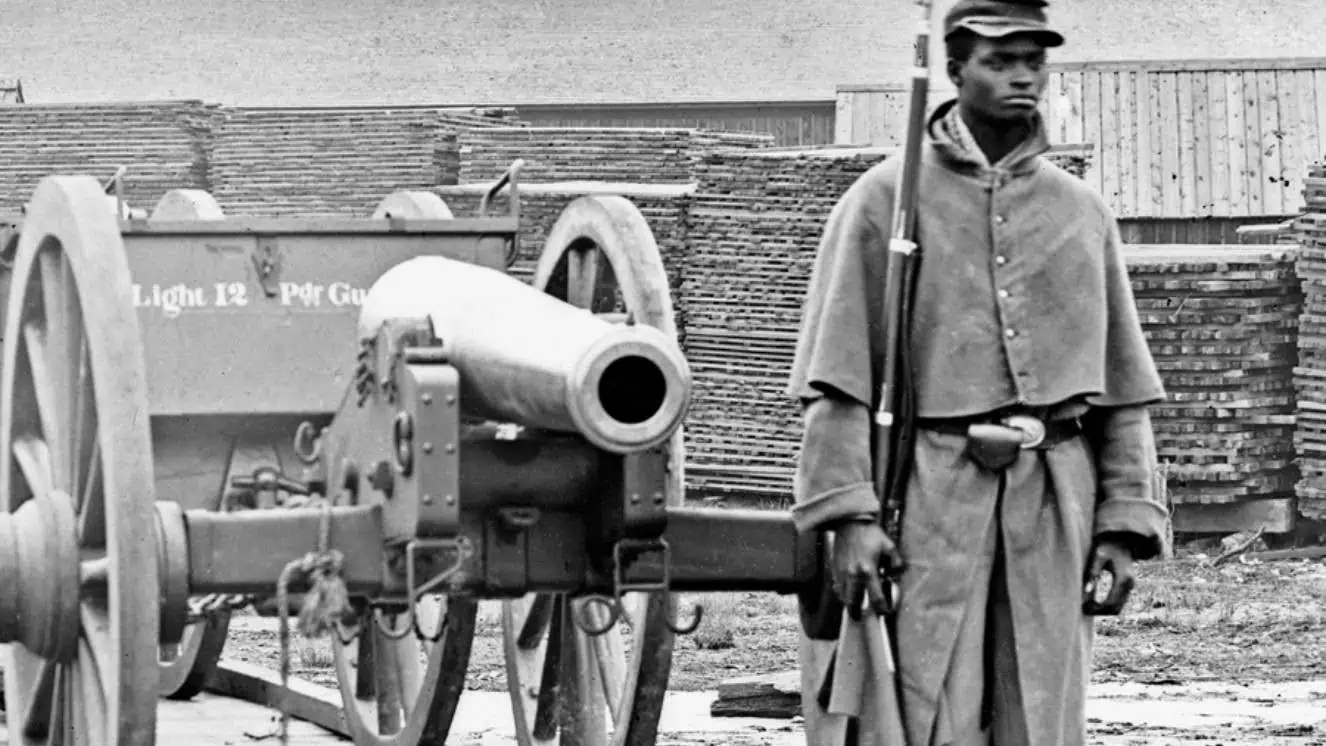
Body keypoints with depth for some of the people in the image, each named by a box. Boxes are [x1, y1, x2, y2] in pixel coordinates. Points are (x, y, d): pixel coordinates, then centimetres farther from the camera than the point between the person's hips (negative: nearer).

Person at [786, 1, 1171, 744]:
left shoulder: (1083, 210, 14)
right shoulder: (885, 199, 3)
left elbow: (1124, 385, 14)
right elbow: (836, 376, -3)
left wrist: (1125, 524, 5)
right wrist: (849, 515, -13)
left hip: (1054, 499, 4)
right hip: (931, 495, -3)